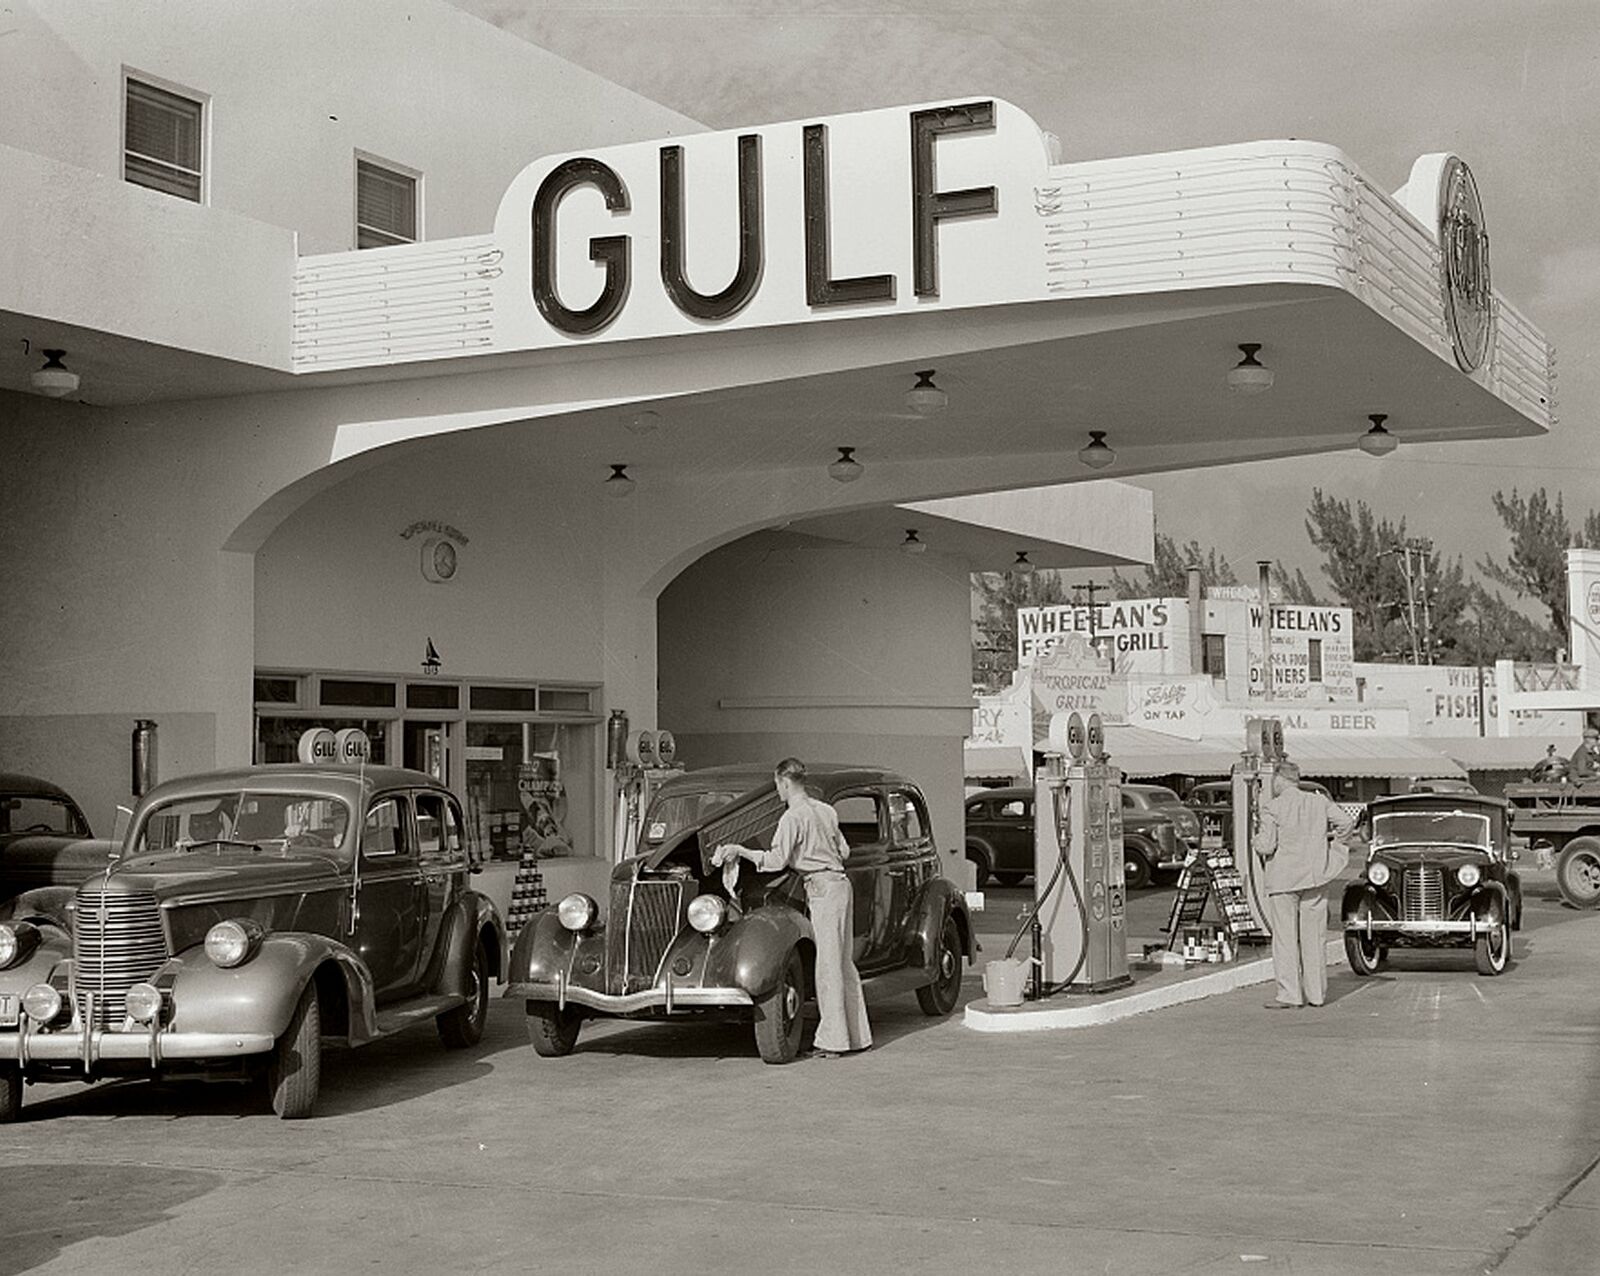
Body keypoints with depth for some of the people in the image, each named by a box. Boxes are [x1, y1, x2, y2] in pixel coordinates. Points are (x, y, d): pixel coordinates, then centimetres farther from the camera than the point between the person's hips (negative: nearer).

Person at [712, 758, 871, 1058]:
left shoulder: (793, 817, -11)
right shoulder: (826, 811, 14)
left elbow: (776, 860, -16)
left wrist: (740, 850, -8)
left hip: (822, 888, -8)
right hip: (840, 883, 8)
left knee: (828, 964, -6)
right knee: (842, 962, 13)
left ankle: (832, 1040, -4)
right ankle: (857, 1034, 17)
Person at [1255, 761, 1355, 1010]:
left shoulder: (1272, 807, -9)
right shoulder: (1319, 802, 4)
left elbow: (1266, 846, -14)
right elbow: (1348, 823, 4)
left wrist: (1258, 842, 8)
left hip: (1283, 879, -4)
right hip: (1314, 877, 4)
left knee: (1285, 938, -1)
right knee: (1315, 937, 9)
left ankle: (1289, 993, -5)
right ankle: (1316, 993, 12)